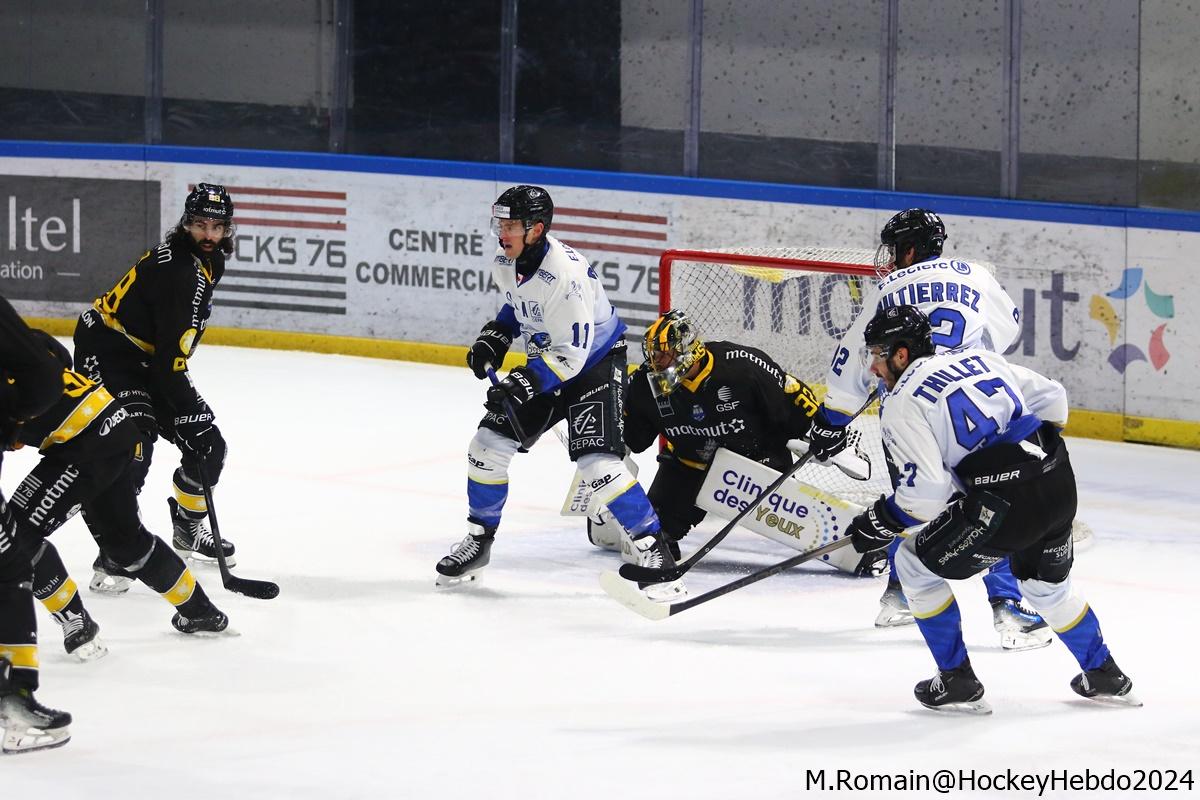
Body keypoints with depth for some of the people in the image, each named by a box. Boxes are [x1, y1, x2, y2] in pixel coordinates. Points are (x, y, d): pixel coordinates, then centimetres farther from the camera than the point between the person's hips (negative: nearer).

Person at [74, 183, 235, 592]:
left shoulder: (210, 260, 5)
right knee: (133, 446, -27)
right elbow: (170, 358, -30)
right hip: (106, 354, -10)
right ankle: (112, 557, -24)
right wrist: (191, 414, -28)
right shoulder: (177, 270, -27)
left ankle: (188, 527, 32)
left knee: (208, 447, 10)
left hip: (144, 360, 10)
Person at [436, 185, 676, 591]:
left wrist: (525, 383, -36)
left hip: (596, 363, -8)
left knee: (596, 462, -23)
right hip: (546, 361, 8)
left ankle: (654, 549, -13)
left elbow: (572, 353, -31)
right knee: (488, 444, 3)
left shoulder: (565, 272, -31)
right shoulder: (506, 264, -5)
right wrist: (494, 337, 3)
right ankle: (479, 540, 21)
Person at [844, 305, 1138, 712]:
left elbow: (927, 492, -10)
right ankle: (1105, 677, 41)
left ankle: (958, 682, 15)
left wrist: (879, 523, 4)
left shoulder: (901, 403, -2)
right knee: (1046, 582, 32)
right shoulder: (977, 357, 18)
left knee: (915, 564, 13)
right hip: (1060, 484, 7)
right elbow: (1051, 398, 19)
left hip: (1005, 504, -7)